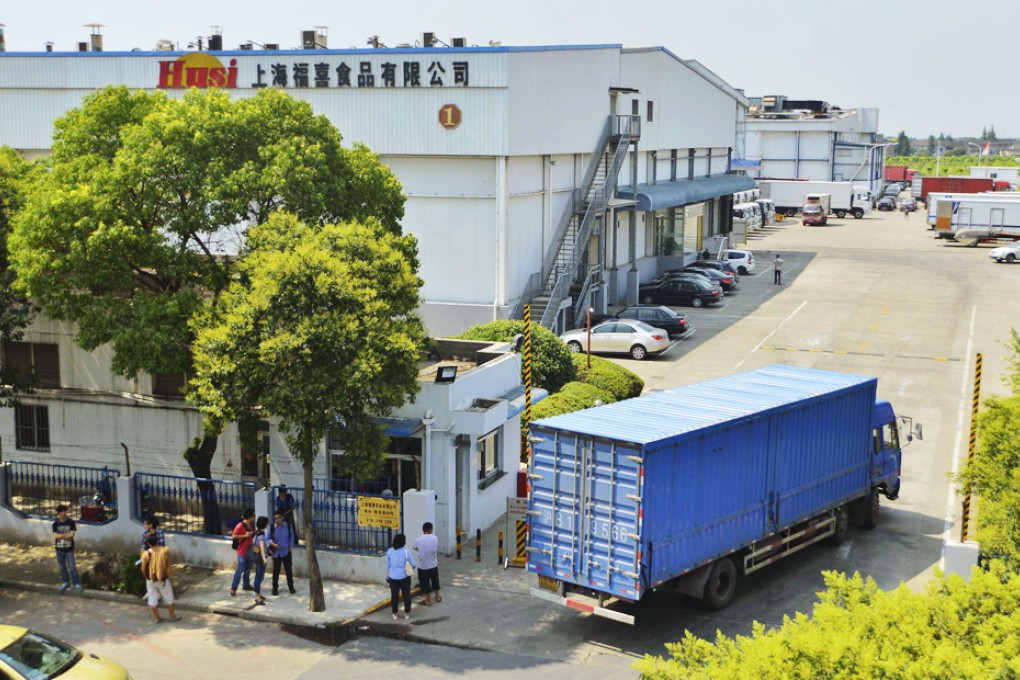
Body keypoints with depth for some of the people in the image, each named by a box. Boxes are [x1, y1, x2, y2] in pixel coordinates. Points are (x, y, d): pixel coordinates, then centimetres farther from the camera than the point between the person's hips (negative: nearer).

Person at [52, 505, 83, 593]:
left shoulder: (71, 522, -5)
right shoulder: (55, 524, -1)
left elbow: (72, 534, -13)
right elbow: (55, 536, -11)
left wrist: (60, 536, -13)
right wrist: (66, 534, -17)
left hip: (69, 549, -3)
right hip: (59, 549, 3)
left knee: (72, 567, -5)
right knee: (62, 567, 13)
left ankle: (77, 584, -1)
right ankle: (66, 582, 27)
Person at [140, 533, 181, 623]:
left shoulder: (146, 554, -14)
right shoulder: (165, 551, -12)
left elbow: (143, 569, -9)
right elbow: (169, 565, -5)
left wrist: (147, 577, 9)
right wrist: (169, 574, 12)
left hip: (151, 580, 0)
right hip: (163, 579, 0)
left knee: (153, 599, 14)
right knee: (168, 598, 15)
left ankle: (157, 618, 21)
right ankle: (172, 616, 25)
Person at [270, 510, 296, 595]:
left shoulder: (288, 526, -5)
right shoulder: (272, 528, -9)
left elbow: (291, 537, 5)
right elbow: (269, 538, -2)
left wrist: (290, 548, -1)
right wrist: (273, 544, -21)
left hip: (286, 552, 1)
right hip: (276, 553, -1)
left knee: (289, 570, 7)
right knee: (276, 571, 5)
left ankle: (291, 587, 21)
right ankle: (275, 588, 17)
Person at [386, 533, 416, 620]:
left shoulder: (390, 551, -6)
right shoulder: (406, 551, -13)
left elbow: (388, 565, 3)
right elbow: (413, 564, -7)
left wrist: (387, 576, 14)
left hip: (393, 577, 2)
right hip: (404, 577, -2)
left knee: (394, 596, 13)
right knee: (406, 595, 13)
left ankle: (394, 614, 21)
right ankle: (407, 613, 21)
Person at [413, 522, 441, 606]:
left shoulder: (417, 540, -13)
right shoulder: (435, 538, -10)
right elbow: (437, 551, 1)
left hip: (422, 566, -2)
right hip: (433, 565, 2)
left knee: (425, 583, 11)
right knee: (435, 581, 21)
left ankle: (428, 600, 20)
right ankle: (437, 597, 36)